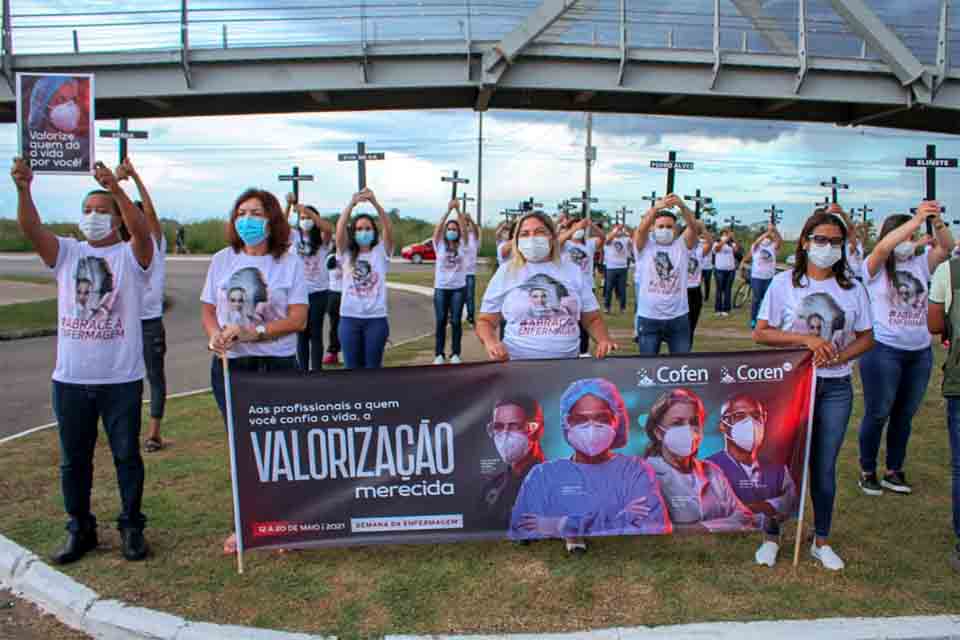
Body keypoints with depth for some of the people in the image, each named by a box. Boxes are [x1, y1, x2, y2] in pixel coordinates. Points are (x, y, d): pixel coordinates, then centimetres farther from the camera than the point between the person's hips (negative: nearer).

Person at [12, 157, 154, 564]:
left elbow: (141, 230, -24)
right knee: (73, 459, 13)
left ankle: (132, 527, 24)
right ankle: (79, 530, 29)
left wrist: (116, 188, -37)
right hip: (69, 379, 4)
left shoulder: (132, 255, -2)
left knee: (127, 455, 9)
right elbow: (31, 229, -10)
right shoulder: (66, 253, 6)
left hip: (122, 379, -3)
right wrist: (23, 188, -27)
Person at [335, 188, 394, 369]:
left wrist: (374, 202, -29)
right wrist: (351, 204, -27)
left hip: (376, 319, -1)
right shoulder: (347, 254, 5)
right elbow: (340, 229, -11)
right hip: (349, 318, 1)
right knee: (352, 367, 9)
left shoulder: (381, 252, 3)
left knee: (373, 367, 7)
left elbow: (388, 228, -14)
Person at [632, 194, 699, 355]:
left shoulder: (682, 245, 4)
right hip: (649, 318, -1)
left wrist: (682, 206, -31)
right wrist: (656, 208, -35)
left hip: (678, 318, 1)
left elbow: (694, 227, -13)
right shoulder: (644, 246, 1)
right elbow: (641, 229, -18)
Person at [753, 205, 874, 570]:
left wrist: (839, 356, -11)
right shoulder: (784, 283, -4)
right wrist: (806, 339, -18)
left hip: (836, 387, 3)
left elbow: (866, 338, 9)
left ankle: (821, 541, 27)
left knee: (825, 466, 11)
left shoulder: (852, 289, 4)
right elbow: (760, 334, -7)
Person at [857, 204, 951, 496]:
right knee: (877, 414, 3)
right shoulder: (876, 268, -5)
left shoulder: (920, 264, 8)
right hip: (883, 350, -5)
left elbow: (946, 247, -5)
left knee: (905, 415, 13)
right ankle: (867, 472, 18)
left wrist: (936, 221, -21)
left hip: (920, 352, 5)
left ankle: (894, 471, 26)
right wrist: (918, 218, -26)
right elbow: (884, 246, -25)